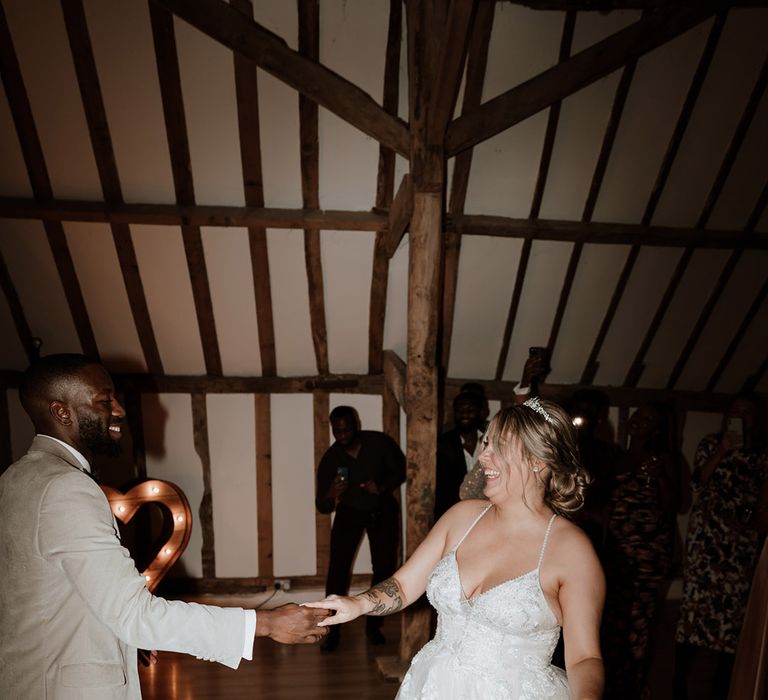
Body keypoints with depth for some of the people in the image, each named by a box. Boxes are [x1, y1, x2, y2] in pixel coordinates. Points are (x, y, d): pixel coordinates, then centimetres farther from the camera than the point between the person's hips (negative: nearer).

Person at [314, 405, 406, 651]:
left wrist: (382, 487, -27)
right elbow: (322, 507, -15)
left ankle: (373, 625, 19)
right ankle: (332, 630, 2)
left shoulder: (380, 442, -22)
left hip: (383, 510, 1)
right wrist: (330, 495, -39)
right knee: (338, 568, -11)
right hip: (349, 512, 0)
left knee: (385, 568, 1)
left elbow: (401, 468, -8)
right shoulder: (329, 459, -19)